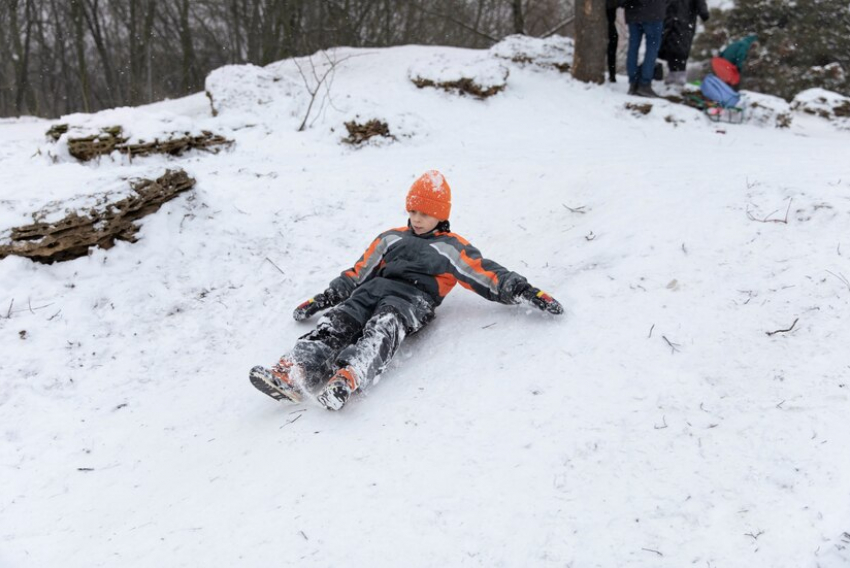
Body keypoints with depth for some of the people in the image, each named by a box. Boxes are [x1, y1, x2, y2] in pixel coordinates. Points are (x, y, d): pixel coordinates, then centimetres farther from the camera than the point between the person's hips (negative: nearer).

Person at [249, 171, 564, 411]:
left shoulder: (453, 248, 20)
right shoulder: (391, 238, 31)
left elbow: (489, 275, 11)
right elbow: (356, 274, 31)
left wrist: (525, 291, -3)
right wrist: (321, 299, 26)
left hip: (413, 299, -4)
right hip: (373, 290, 4)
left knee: (382, 329, -38)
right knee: (337, 323, -27)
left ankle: (346, 380, -64)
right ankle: (293, 374, -49)